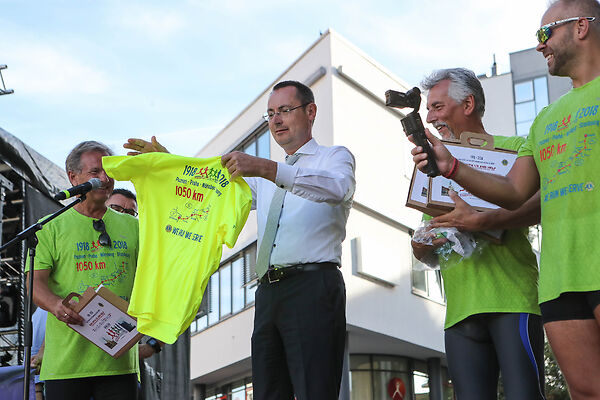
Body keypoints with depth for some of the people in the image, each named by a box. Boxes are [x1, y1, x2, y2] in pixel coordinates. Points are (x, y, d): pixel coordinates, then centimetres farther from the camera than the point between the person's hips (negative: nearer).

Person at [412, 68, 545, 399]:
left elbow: (542, 204, -10)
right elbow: (423, 250, 28)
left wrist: (482, 221, -20)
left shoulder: (512, 148, 8)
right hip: (460, 308, 6)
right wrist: (421, 247, 3)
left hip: (511, 300, -5)